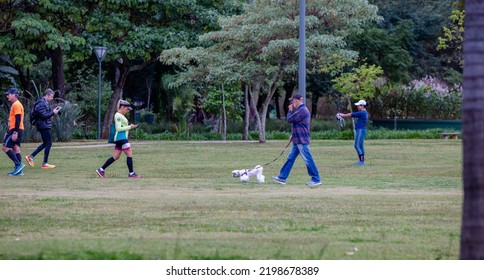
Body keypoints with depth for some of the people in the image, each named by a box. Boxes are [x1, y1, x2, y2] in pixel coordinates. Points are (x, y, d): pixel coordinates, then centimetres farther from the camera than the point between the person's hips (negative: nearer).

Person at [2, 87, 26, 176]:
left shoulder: (16, 105, -13)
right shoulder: (14, 105, 19)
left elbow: (18, 120, -20)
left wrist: (15, 132, -24)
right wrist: (8, 132, 25)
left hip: (16, 130, -10)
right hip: (15, 130, 10)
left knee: (5, 147, -11)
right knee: (16, 149, 8)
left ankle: (19, 164, -13)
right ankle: (19, 170, 7)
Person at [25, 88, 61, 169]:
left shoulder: (45, 103, 16)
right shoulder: (41, 104, -17)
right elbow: (44, 115, -22)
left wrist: (54, 111, 8)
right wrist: (53, 113, -20)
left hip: (45, 126, 11)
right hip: (44, 126, -11)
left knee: (45, 143, 16)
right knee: (48, 143, -6)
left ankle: (31, 156, 19)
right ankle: (45, 163, 0)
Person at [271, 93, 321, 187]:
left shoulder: (302, 110, -19)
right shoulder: (301, 110, 15)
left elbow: (289, 119, -17)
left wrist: (290, 110, -2)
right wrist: (293, 135, 21)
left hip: (302, 140, -11)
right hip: (297, 140, 11)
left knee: (308, 160, -6)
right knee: (290, 158, 11)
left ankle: (316, 180, -1)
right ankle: (282, 178, 14)